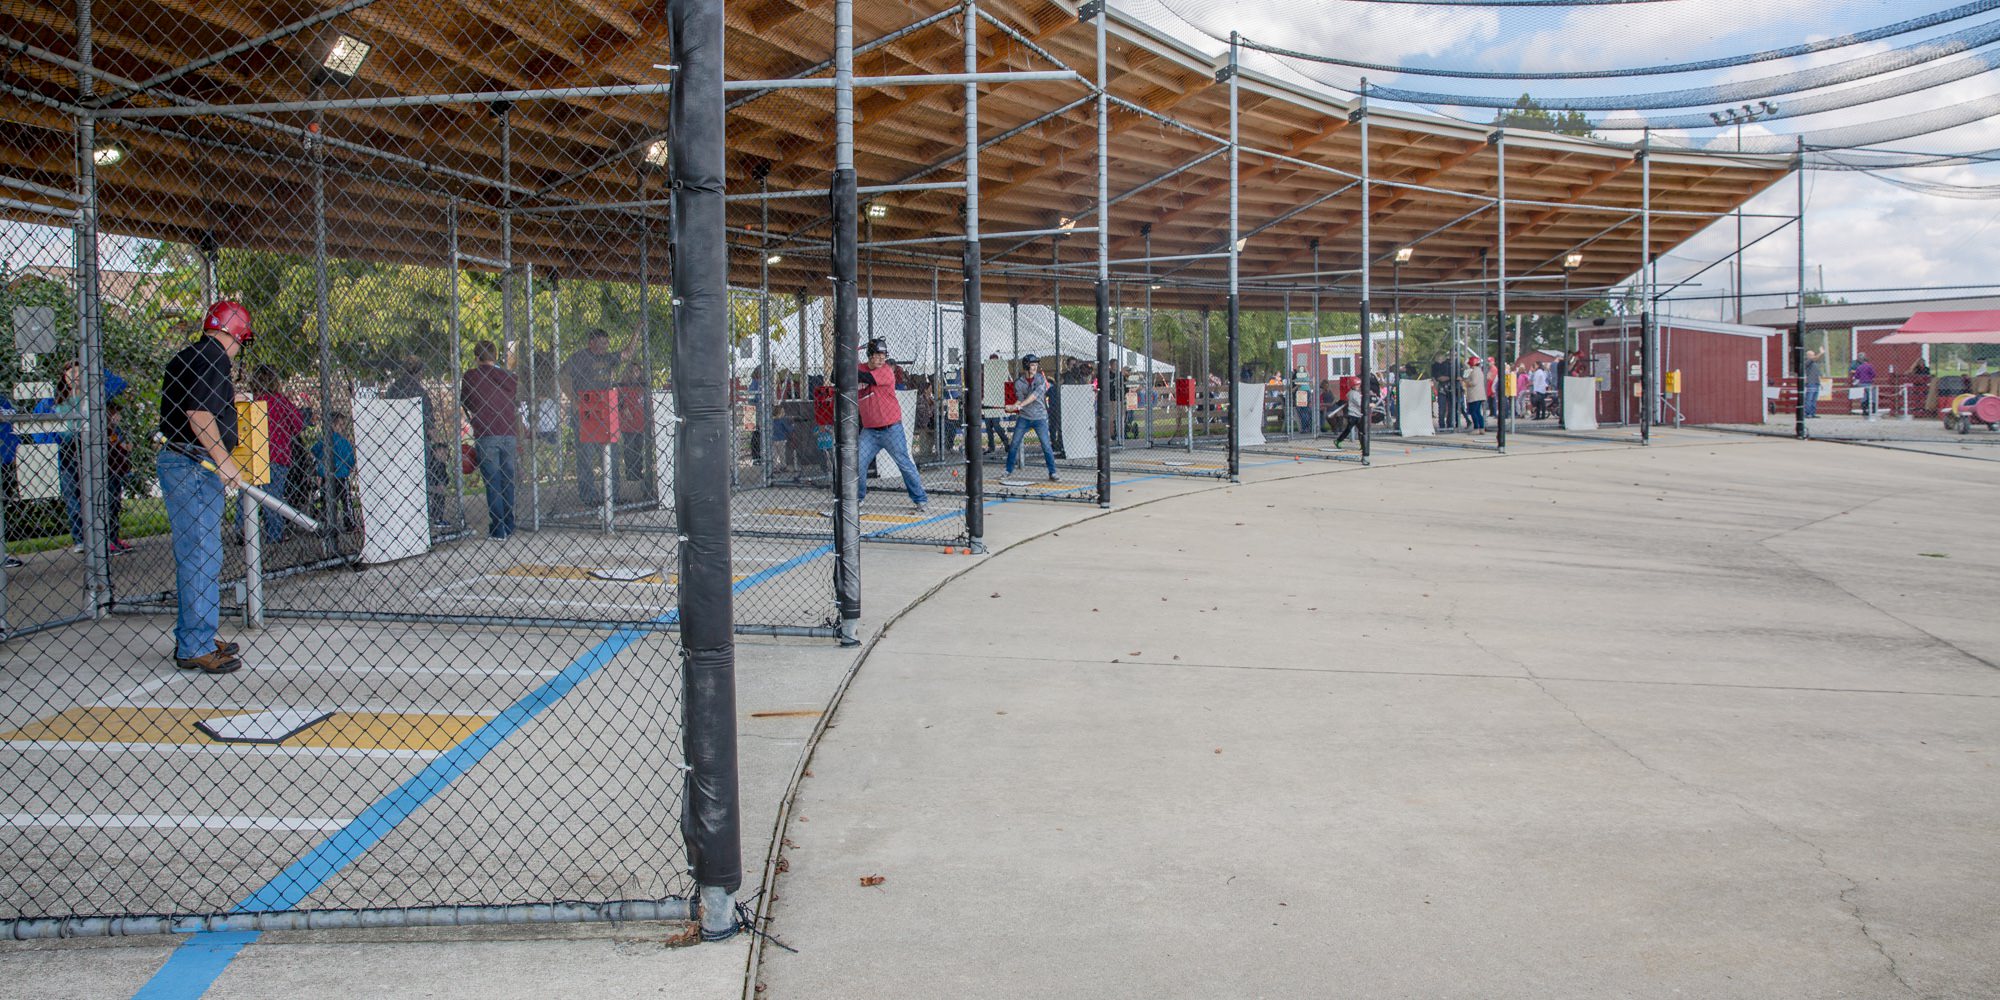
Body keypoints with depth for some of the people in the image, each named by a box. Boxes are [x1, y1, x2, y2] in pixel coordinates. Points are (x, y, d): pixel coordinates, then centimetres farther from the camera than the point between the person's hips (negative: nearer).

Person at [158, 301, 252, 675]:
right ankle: (196, 649, -6)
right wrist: (223, 461, -20)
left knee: (194, 556, 17)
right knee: (202, 557, -8)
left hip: (192, 467, 11)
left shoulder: (187, 357, 20)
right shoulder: (213, 356, -11)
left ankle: (192, 640, 25)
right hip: (192, 467, -11)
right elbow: (197, 412, -20)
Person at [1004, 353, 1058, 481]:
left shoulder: (1041, 379, -6)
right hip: (1023, 417, 2)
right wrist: (1012, 407, -27)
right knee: (1014, 444, 3)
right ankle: (1009, 470, 17)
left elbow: (1034, 395, -19)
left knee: (1046, 445, -7)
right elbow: (1020, 399, -6)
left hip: (1039, 418, -2)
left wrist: (1020, 405, -29)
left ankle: (1052, 473, -1)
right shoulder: (1018, 381, 0)